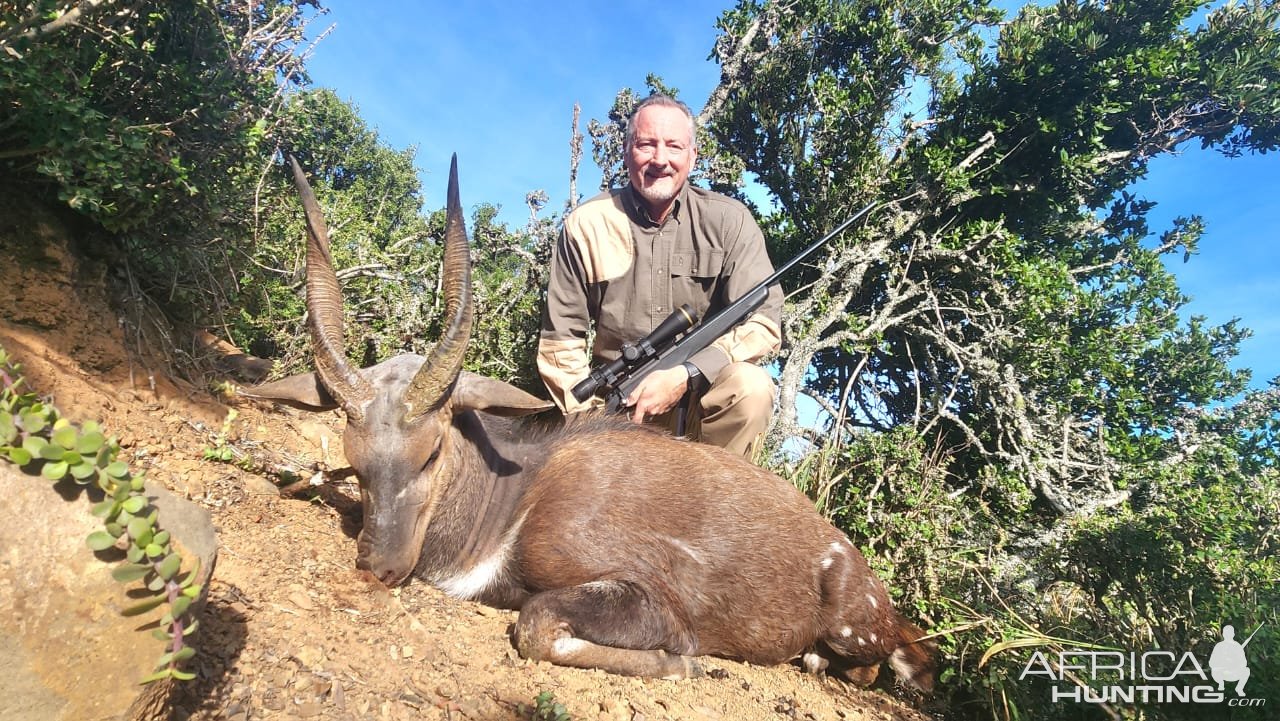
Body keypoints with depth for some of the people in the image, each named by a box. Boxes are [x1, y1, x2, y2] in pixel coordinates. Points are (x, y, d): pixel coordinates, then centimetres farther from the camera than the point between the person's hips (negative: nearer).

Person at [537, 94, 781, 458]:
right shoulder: (586, 225, -3)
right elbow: (561, 339, -1)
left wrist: (686, 374, -23)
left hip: (699, 393, 0)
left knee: (751, 386, -29)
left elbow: (764, 321, -11)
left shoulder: (728, 220, -4)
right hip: (616, 409, 0)